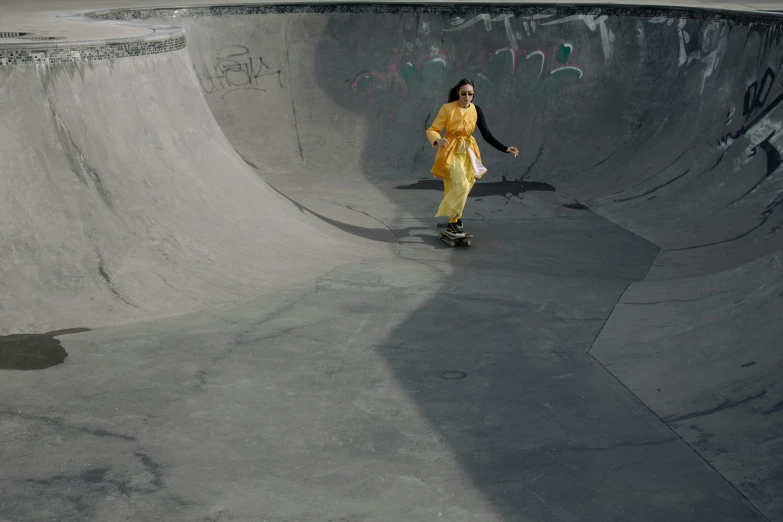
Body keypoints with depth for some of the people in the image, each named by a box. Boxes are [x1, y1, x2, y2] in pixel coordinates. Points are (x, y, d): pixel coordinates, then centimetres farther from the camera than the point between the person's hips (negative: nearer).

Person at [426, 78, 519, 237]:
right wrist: (438, 140, -35)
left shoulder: (476, 111, -2)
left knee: (463, 187, 10)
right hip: (451, 151, -4)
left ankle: (454, 220, 29)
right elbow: (432, 130, -11)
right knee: (461, 185, -20)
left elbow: (487, 135, -2)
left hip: (468, 152, 5)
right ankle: (452, 222, -10)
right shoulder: (447, 109, -12)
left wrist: (505, 149, -12)